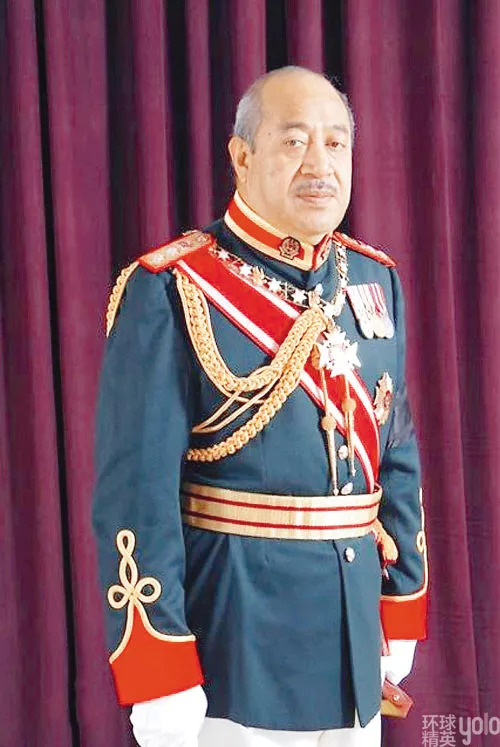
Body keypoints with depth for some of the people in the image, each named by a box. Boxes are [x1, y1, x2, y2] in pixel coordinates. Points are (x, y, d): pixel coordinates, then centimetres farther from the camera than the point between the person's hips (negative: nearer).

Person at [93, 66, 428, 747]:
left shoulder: (376, 280, 8)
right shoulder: (171, 290, -12)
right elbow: (137, 490, -16)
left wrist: (402, 607, 13)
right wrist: (158, 681, -18)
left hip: (353, 638, 6)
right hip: (233, 649, -6)